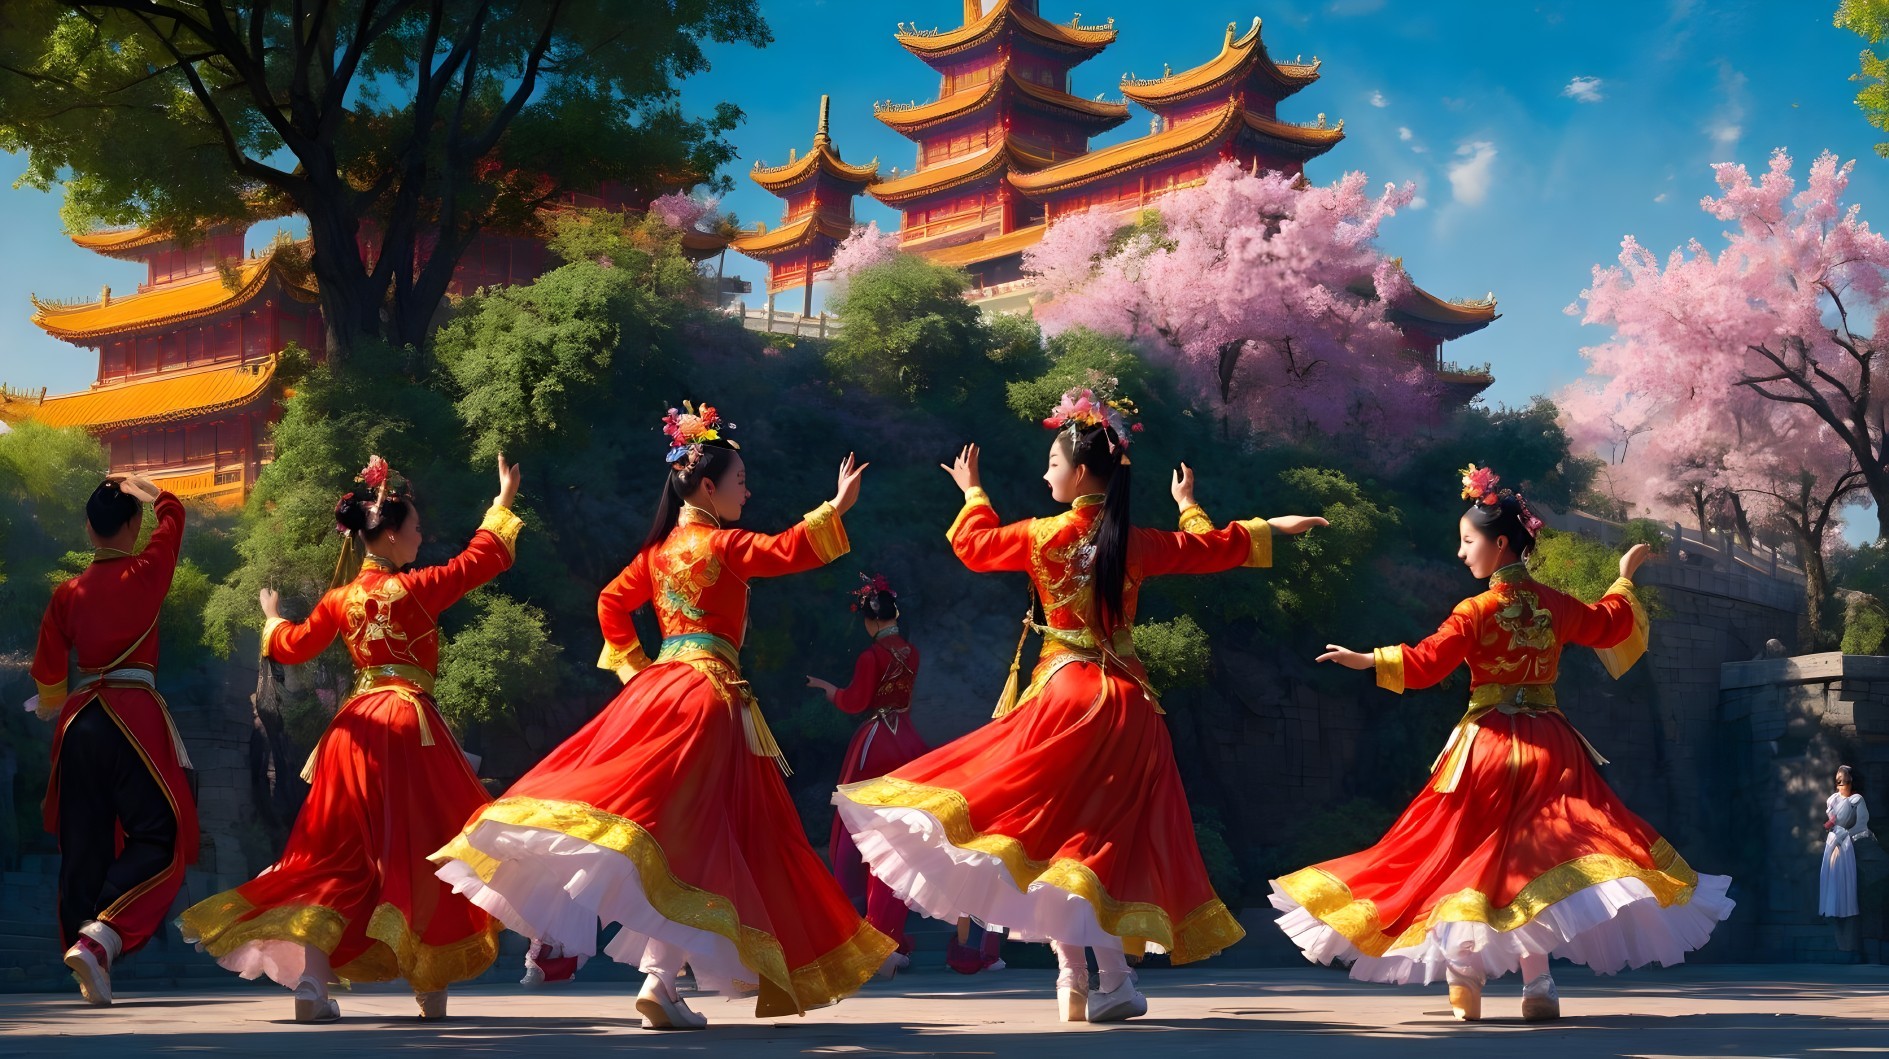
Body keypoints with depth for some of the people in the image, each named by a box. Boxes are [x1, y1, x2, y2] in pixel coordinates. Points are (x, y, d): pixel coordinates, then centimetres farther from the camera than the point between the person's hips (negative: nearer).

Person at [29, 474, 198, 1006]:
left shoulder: (68, 593, 7)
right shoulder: (145, 573, -3)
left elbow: (47, 668, 14)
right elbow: (173, 513, 14)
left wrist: (53, 708, 34)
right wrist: (140, 488, 33)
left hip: (79, 720, 5)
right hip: (134, 714, -5)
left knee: (84, 844, 9)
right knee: (161, 837, -2)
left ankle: (91, 972, 10)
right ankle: (99, 939, -21)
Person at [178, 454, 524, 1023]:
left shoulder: (340, 599, 7)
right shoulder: (414, 589, -7)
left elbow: (292, 646, 19)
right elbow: (483, 559, 0)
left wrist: (272, 619, 41)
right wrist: (504, 503, 13)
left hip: (355, 726, 5)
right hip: (409, 724, -5)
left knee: (339, 856, 8)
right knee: (421, 850, 4)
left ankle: (311, 980, -6)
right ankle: (431, 991, 5)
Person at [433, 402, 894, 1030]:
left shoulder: (659, 549, 15)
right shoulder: (721, 544, -7)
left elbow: (611, 603, 21)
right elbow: (786, 552, -21)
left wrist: (634, 667, 22)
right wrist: (836, 507, -21)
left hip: (657, 687, 7)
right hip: (707, 692, -7)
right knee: (691, 833, -9)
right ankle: (660, 981, -16)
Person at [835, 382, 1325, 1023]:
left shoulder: (1043, 537, -4)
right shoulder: (1140, 545, 2)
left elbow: (974, 544, 14)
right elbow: (1215, 547, 17)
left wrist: (973, 495, 33)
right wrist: (1188, 506, 38)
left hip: (1065, 698, -4)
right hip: (1128, 703, 4)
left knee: (1051, 828, 1)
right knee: (1112, 838, 8)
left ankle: (1074, 977, -6)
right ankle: (1114, 981, 3)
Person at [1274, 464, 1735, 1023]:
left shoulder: (1476, 612, -10)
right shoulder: (1557, 605, 5)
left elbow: (1426, 662, -16)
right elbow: (1609, 625, 24)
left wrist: (1369, 660, -15)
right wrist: (1625, 578, 40)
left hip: (1491, 744, -4)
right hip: (1549, 747, 4)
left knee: (1474, 854, 5)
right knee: (1536, 853, 5)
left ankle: (1463, 977, 4)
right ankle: (1538, 985, -2)